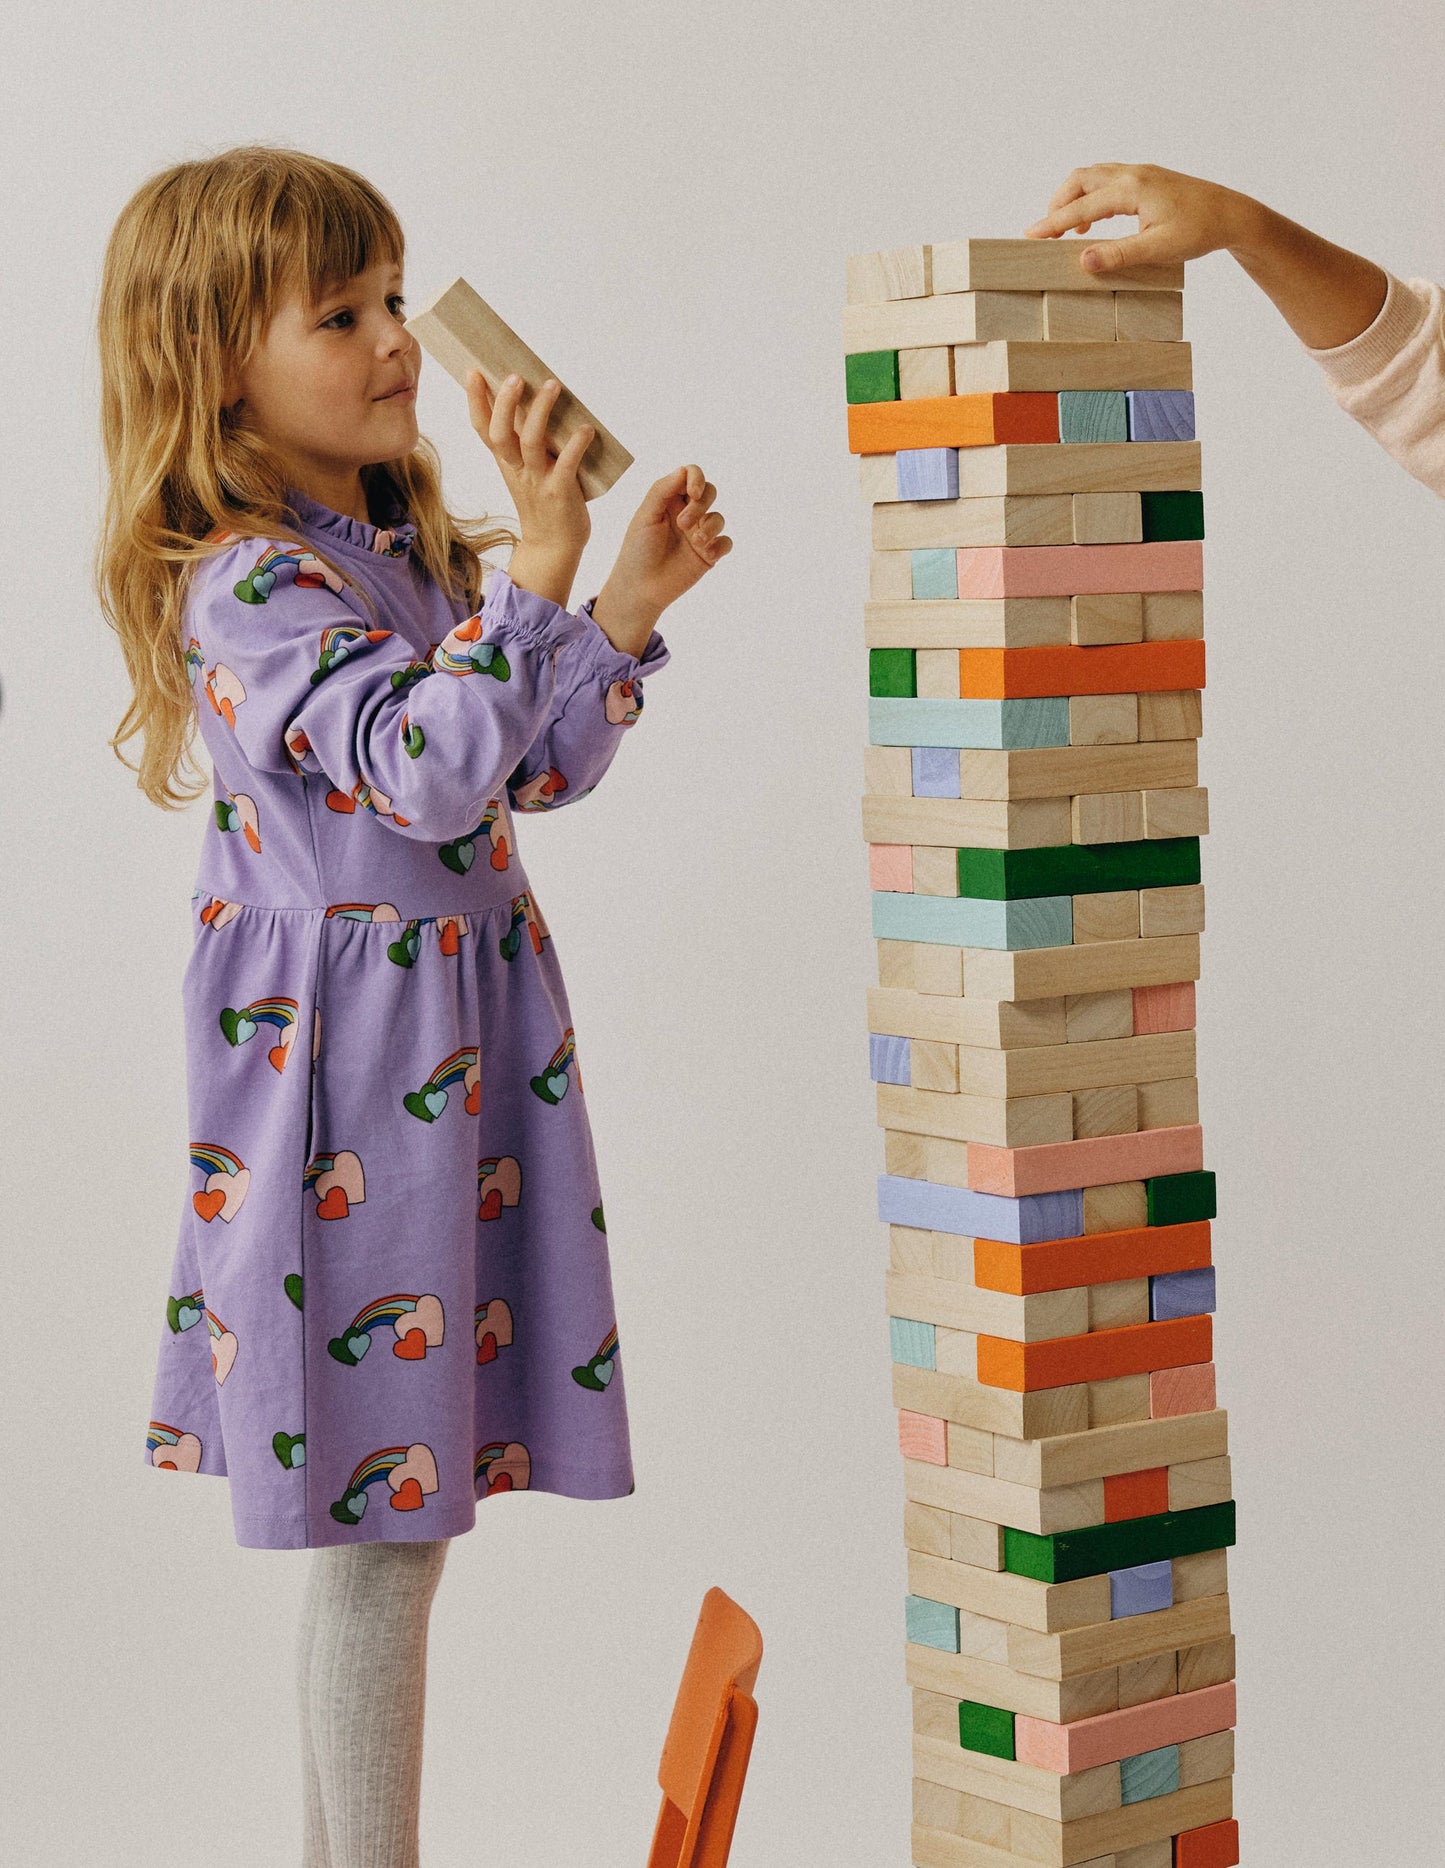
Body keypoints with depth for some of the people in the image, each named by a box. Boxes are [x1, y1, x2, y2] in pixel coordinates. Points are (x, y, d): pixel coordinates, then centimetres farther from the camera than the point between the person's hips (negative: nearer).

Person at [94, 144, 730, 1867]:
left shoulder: (411, 550, 12)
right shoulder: (244, 582, -16)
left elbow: (538, 768, 16)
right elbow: (427, 770, -28)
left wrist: (632, 605, 4)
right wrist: (538, 567, -31)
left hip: (461, 1046, 9)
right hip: (350, 1067, -9)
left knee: (395, 1514, 15)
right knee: (380, 1527, -3)